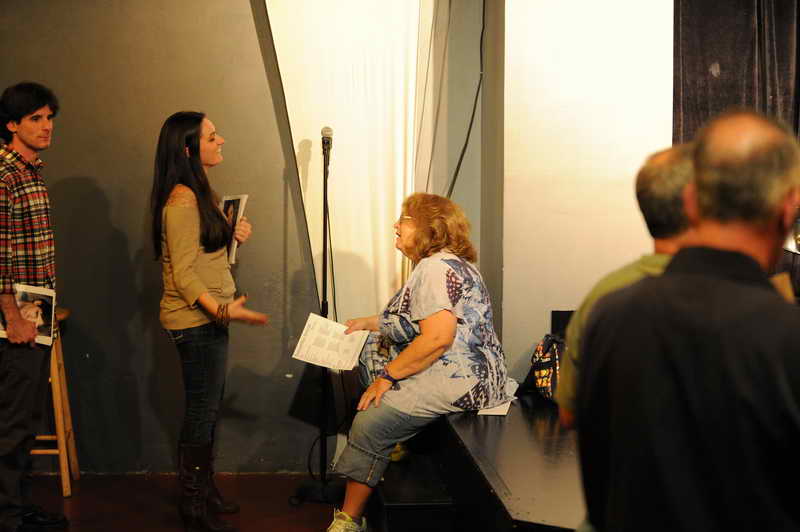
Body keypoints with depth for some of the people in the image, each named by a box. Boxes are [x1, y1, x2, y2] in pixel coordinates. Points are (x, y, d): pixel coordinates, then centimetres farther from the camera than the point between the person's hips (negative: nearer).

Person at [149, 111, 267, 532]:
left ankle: (205, 493, 29)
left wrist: (232, 234, 6)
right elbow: (183, 275, -22)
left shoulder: (199, 193, 12)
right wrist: (222, 309, -33)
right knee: (202, 411, -1)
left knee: (208, 409, 17)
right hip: (195, 322, -10)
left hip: (209, 317, 10)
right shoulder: (181, 203, -20)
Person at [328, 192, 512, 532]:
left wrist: (388, 376, -20)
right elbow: (415, 323, 27)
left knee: (370, 423, -16)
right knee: (368, 355, 21)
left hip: (456, 381, -12)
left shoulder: (435, 268, -15)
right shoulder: (451, 263, 19)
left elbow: (437, 337, -27)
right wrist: (371, 323, 21)